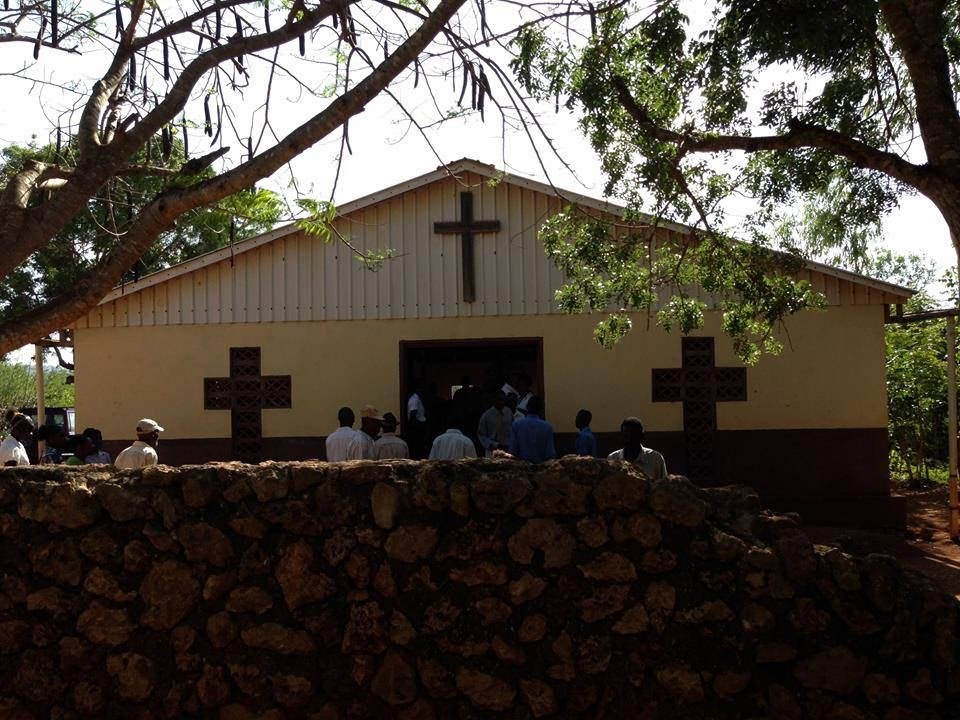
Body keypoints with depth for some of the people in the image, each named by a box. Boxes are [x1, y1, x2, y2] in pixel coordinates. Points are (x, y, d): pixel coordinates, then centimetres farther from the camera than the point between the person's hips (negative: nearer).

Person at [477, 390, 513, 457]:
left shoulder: (509, 412, 1)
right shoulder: (486, 415, -6)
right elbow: (481, 435, -2)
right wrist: (494, 445, -12)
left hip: (508, 449, 2)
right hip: (493, 451, -2)